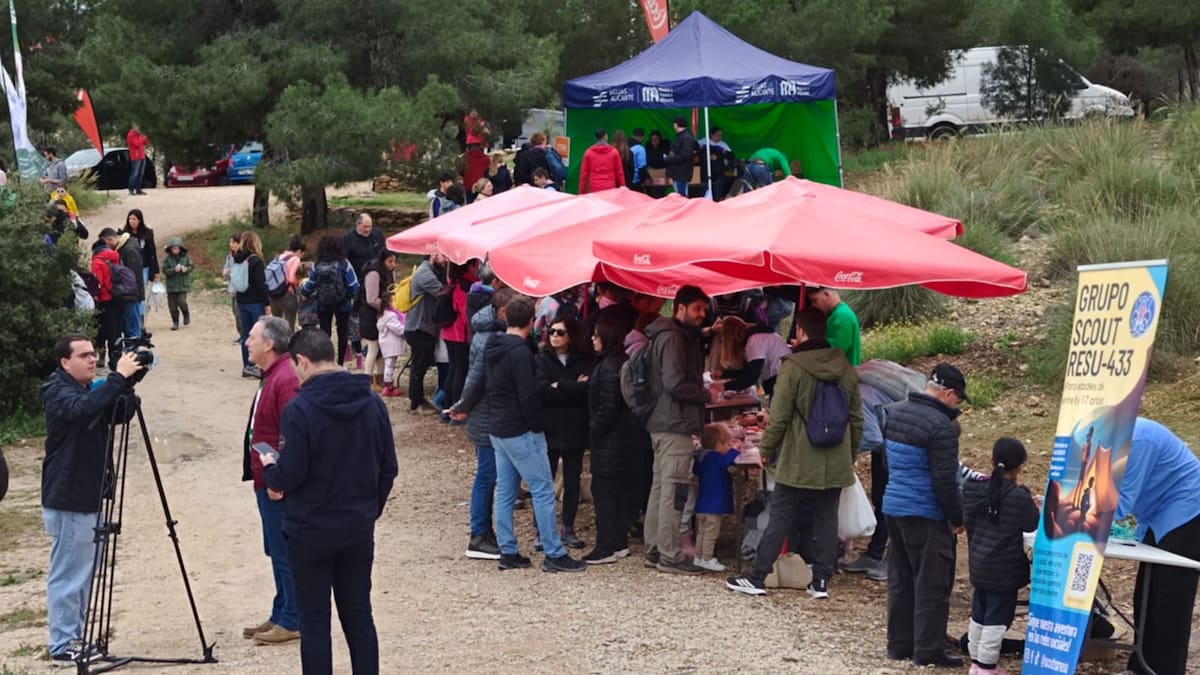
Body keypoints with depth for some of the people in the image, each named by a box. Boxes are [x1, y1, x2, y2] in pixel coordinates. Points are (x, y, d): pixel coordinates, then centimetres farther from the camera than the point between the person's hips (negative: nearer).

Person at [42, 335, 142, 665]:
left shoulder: (91, 390, 14)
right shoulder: (57, 391, -12)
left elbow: (120, 416, 8)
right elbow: (82, 409, -33)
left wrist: (127, 384, -7)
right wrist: (118, 377, -34)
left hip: (90, 498, 9)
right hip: (68, 501, -9)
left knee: (84, 574, 14)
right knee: (67, 575, -5)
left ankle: (76, 639, 22)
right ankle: (62, 647, 0)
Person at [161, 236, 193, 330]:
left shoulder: (185, 257, 3)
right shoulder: (167, 259, -2)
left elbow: (191, 266, 5)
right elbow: (165, 270, -9)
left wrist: (186, 269, -16)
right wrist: (175, 270, -23)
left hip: (183, 285, -1)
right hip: (171, 286, 1)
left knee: (181, 302, -15)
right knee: (172, 305, 3)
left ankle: (186, 314, 15)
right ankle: (175, 322, 16)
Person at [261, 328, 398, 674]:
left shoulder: (299, 409, -17)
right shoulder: (373, 403, 1)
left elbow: (289, 477, -17)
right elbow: (388, 469, 6)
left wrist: (268, 468, 4)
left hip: (310, 532, -5)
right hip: (359, 529, 5)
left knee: (314, 621, 3)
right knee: (359, 616, 12)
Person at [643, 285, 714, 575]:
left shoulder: (682, 336, 18)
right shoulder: (672, 338, -14)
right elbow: (675, 383, -21)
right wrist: (707, 395, -10)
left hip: (664, 423, 11)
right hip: (675, 424, -11)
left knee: (661, 486, 13)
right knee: (673, 489, -8)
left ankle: (654, 550, 19)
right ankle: (669, 556, -6)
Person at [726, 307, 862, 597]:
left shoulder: (793, 367, -12)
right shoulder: (846, 369, 4)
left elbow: (779, 417, -11)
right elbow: (856, 419, 11)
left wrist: (766, 449, 2)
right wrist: (850, 454, 21)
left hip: (798, 463, -4)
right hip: (836, 464, 4)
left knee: (780, 520, 2)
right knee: (827, 521, 9)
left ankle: (757, 578, 6)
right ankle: (821, 581, 11)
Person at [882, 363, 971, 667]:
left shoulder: (894, 413, 8)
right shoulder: (941, 426, -19)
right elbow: (945, 481, -18)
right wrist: (957, 519, -7)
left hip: (893, 506, 8)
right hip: (925, 515, -8)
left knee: (900, 580, 16)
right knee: (932, 585, 0)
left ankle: (899, 644, 22)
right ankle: (928, 651, 3)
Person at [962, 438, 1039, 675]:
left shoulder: (976, 489, 0)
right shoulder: (1018, 497, -19)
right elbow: (1033, 525, -8)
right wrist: (1030, 504, 5)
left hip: (979, 565, 7)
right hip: (1004, 569, -7)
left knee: (979, 614, 18)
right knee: (997, 618, 2)